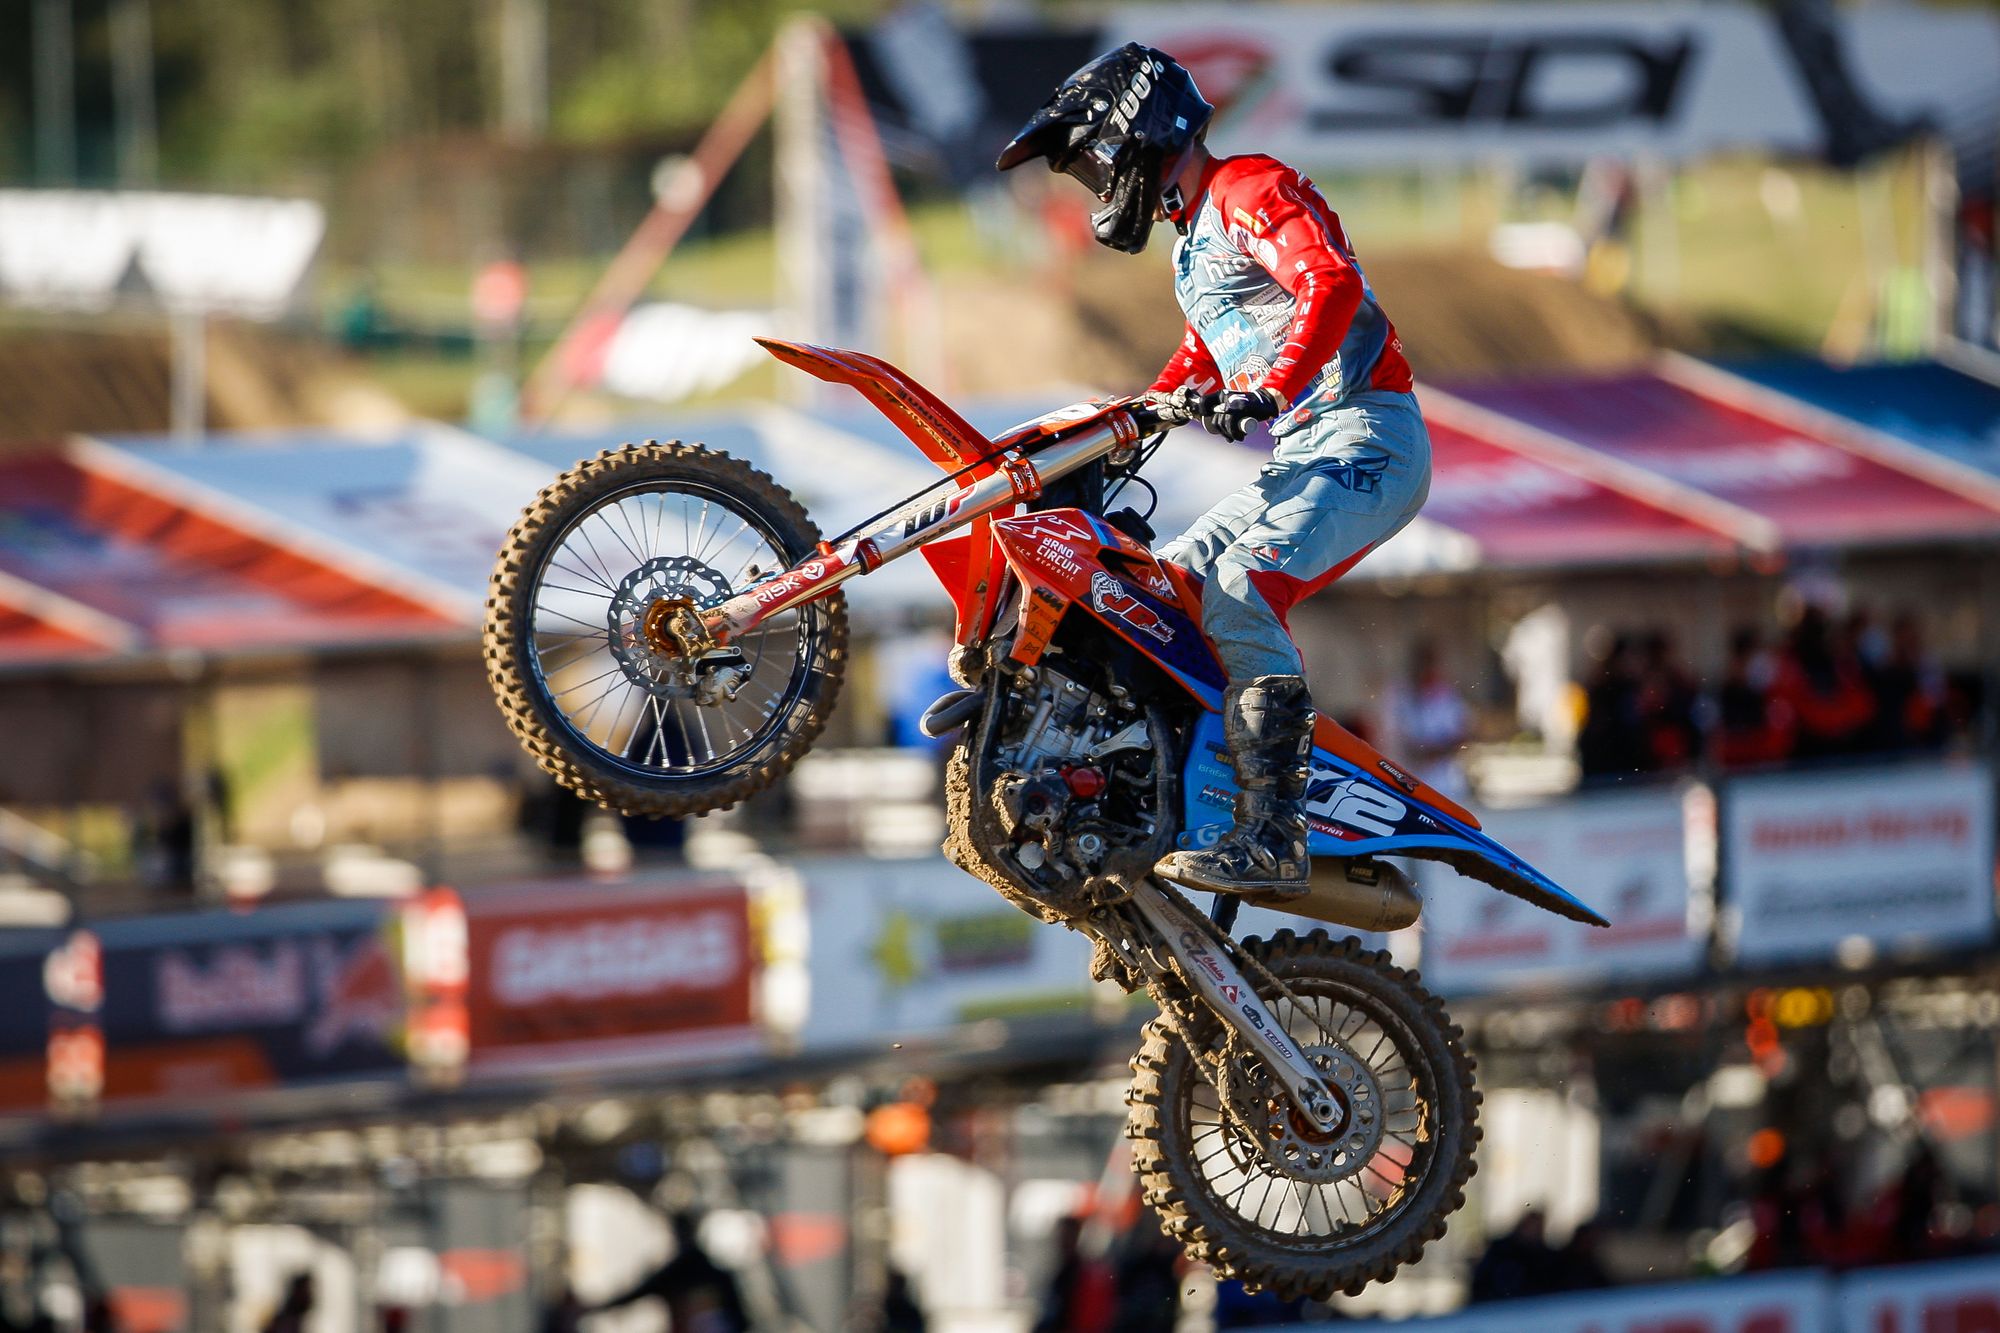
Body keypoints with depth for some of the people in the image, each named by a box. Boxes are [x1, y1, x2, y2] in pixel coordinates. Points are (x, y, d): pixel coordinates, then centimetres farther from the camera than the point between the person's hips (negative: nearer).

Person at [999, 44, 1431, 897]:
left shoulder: (1251, 190, -7)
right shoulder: (1195, 245, 25)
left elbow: (1332, 286, -24)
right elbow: (1194, 373, 38)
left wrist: (1272, 391, -35)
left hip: (1364, 439, -11)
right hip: (1300, 458, 11)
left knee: (1239, 593, -28)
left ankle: (1273, 838, -34)